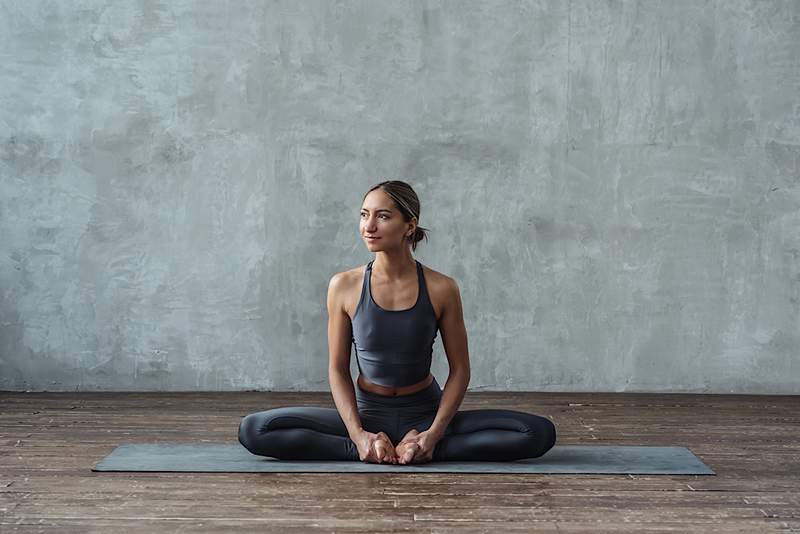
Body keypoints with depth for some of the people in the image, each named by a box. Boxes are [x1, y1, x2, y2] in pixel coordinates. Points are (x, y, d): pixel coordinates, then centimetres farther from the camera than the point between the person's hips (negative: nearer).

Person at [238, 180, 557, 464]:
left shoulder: (441, 289, -11)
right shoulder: (344, 287, -8)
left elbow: (460, 370, -5)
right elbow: (337, 369, -3)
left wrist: (433, 435, -17)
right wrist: (358, 434, -17)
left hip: (426, 414, 0)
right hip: (367, 413, 1)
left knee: (539, 432, -20)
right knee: (253, 430, -20)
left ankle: (426, 449, -17)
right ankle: (364, 448, -18)